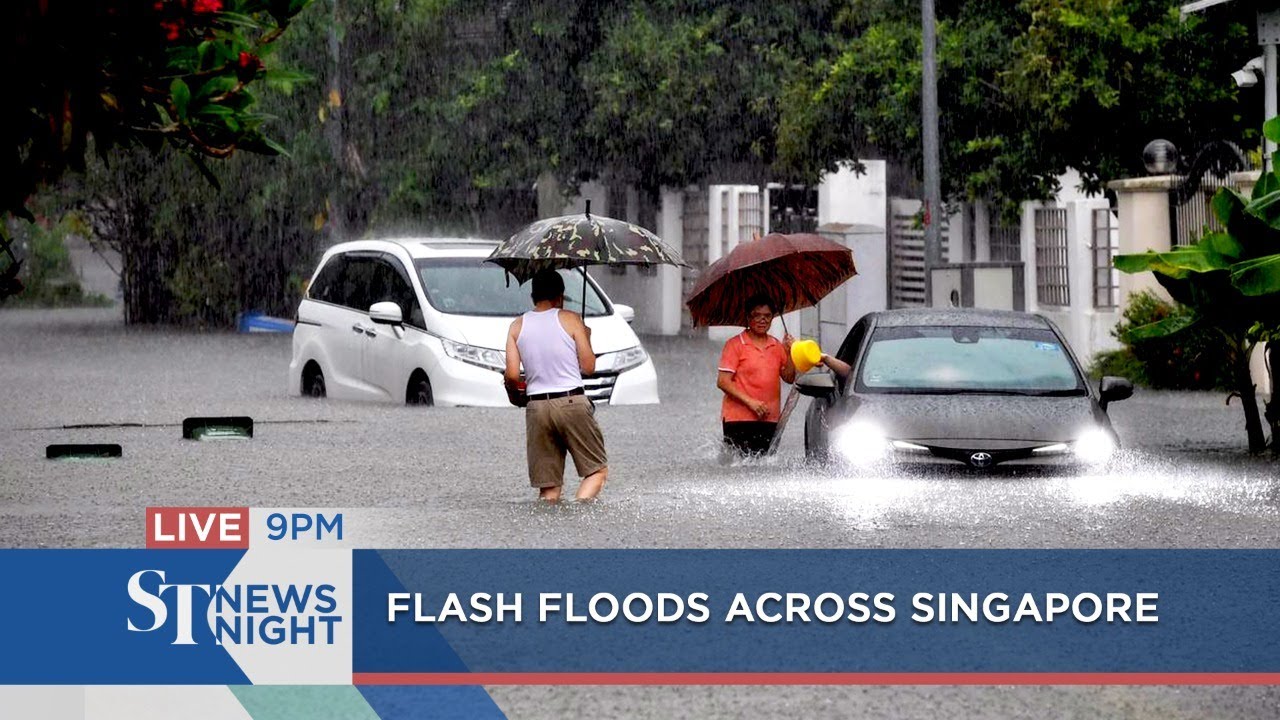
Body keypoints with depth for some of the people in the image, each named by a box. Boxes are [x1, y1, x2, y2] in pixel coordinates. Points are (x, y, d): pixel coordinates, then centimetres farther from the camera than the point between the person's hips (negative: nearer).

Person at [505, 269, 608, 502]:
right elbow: (588, 367, 0)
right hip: (572, 402, -3)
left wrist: (510, 382, 23)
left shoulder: (518, 326, 8)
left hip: (537, 407, 3)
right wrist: (586, 338, 18)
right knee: (598, 469, 3)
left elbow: (512, 375, 0)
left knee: (548, 487, 8)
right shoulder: (570, 319, 0)